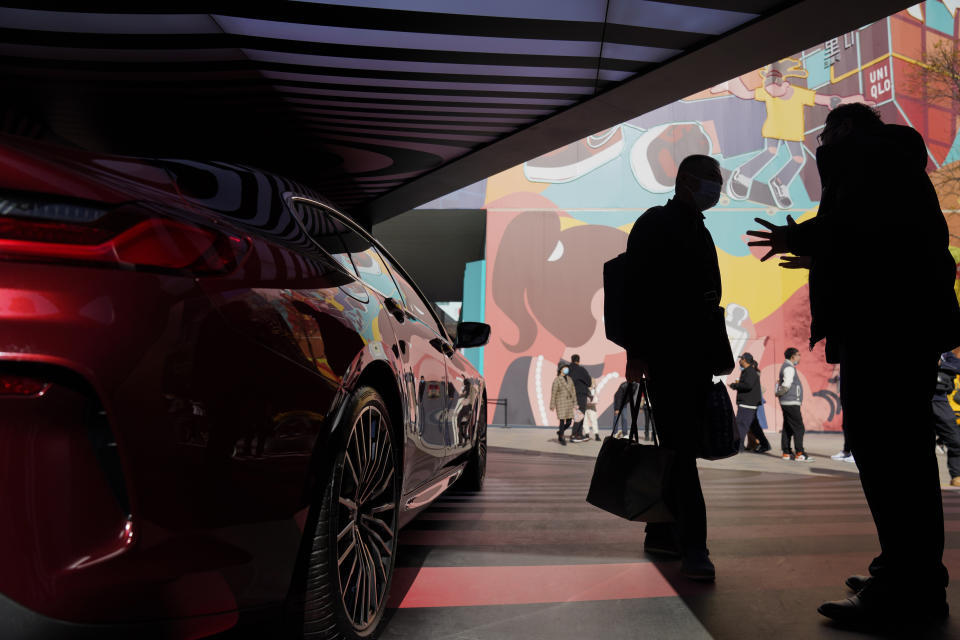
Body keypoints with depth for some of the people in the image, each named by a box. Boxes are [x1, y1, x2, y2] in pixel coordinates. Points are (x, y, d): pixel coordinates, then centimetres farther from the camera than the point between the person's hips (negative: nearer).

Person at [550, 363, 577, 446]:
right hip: (560, 403, -6)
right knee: (562, 421, -6)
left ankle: (560, 432, 30)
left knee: (569, 422, 4)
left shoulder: (569, 379, 9)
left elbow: (573, 392, 12)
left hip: (569, 402, 6)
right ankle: (560, 438, 11)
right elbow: (553, 393, -8)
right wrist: (552, 405, -10)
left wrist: (575, 403, 9)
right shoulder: (557, 380, -8)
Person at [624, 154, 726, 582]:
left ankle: (661, 532, 19)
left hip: (695, 356, 9)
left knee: (679, 447, 10)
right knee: (680, 446, -12)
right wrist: (636, 352, -19)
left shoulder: (699, 232, 23)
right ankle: (692, 546, -10)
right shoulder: (656, 223, -3)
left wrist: (714, 354, 18)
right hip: (665, 354, -8)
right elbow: (638, 289, -12)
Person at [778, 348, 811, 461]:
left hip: (788, 404, 10)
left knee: (788, 428, 10)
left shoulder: (787, 367, 20)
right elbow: (787, 384, -22)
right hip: (791, 403, -10)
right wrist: (779, 393, -8)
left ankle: (786, 453, 12)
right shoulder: (789, 368, -13)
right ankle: (800, 454, -10)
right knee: (799, 428, -9)